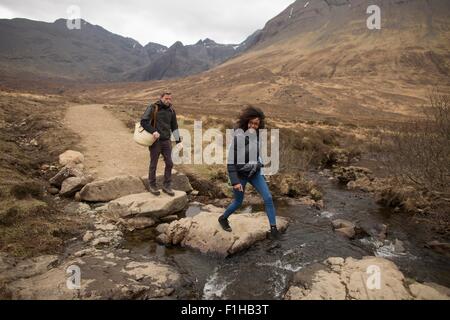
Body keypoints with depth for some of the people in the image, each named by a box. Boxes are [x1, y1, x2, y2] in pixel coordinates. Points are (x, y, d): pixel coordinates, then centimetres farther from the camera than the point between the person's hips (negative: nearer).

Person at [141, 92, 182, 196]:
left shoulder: (171, 110, 6)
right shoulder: (152, 108, -9)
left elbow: (174, 126, 14)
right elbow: (143, 121, -17)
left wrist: (178, 140, 11)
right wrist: (153, 131, -28)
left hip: (166, 141, 5)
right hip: (155, 141, -4)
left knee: (169, 163, 2)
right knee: (153, 164, 5)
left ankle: (167, 186, 15)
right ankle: (152, 186, 21)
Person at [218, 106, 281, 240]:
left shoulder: (256, 135, -3)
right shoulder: (238, 137, -22)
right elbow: (231, 162, -21)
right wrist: (235, 181, -23)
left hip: (255, 173, 5)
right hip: (240, 174, -5)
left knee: (268, 198, -5)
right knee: (238, 202, 12)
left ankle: (273, 228, 7)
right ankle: (223, 218, 40)